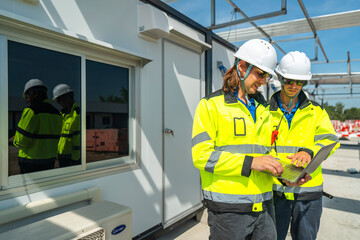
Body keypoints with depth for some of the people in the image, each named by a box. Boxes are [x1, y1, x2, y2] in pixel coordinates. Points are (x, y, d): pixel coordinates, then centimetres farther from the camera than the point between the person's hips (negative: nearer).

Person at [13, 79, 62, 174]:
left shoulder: (31, 111, -14)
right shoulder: (56, 113, 7)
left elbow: (22, 140, -15)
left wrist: (15, 141, 6)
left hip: (31, 162, -6)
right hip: (50, 160, 7)